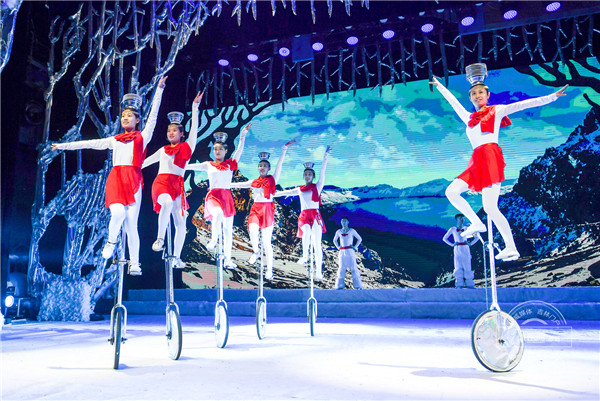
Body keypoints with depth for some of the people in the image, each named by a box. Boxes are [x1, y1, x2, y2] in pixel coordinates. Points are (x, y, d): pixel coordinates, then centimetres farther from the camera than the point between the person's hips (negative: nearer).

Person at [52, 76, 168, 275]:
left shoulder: (142, 137, 12)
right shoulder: (114, 140, 21)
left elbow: (153, 115, 9)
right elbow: (89, 143, 25)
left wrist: (159, 89, 6)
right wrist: (63, 146, 28)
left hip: (133, 180, -2)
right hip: (116, 178, 2)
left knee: (132, 223, -5)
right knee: (118, 212, -23)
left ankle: (134, 263, 0)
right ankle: (111, 241, 6)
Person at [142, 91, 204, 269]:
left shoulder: (187, 147, 12)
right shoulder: (163, 150, 20)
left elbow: (194, 128, 4)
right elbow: (146, 161, 33)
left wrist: (195, 107, 0)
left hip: (177, 185, 0)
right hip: (161, 182, 0)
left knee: (180, 222, -5)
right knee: (167, 202, -36)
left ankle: (176, 257, 5)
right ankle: (160, 238, -28)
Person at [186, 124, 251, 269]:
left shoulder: (230, 163, 9)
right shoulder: (209, 165, 10)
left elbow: (240, 149, 3)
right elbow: (194, 166, 6)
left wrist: (243, 135, -5)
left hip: (226, 196, 2)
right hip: (213, 195, -1)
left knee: (228, 229, 2)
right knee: (218, 213, -37)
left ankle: (228, 259, 9)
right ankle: (213, 240, -21)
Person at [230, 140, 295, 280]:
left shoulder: (272, 179, 7)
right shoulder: (254, 182, 15)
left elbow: (279, 164, -1)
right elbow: (238, 184, 21)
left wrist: (284, 149, -8)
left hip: (267, 209, -2)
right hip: (255, 208, 2)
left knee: (266, 242, -3)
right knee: (253, 230, -27)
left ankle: (269, 270, 7)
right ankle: (255, 251, 2)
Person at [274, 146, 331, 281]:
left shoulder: (317, 187, 10)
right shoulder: (299, 190, 17)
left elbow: (322, 172, 3)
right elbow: (286, 192, 26)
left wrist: (326, 156, -3)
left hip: (315, 215, -1)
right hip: (303, 215, 1)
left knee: (317, 244, -8)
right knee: (307, 231, -34)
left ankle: (319, 272, -5)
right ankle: (305, 256, -21)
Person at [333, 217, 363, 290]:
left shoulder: (352, 231, 3)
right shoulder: (338, 232, 10)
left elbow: (359, 239, 10)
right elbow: (335, 240, 26)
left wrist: (355, 247, 1)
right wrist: (338, 247, 11)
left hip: (350, 252, -2)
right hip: (342, 252, 2)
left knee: (353, 268, -5)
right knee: (341, 269, 1)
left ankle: (358, 285, -2)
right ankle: (339, 285, 4)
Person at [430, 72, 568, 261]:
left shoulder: (496, 110, 12)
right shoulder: (468, 117, 24)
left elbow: (524, 104, 6)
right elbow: (453, 101, 37)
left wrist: (552, 97, 0)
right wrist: (439, 86, 47)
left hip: (491, 157, -6)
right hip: (476, 161, 6)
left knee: (490, 207, -16)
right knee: (451, 191, -10)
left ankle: (511, 247, -8)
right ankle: (476, 223, 4)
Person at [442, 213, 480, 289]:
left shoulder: (467, 229, 8)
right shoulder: (452, 229, 5)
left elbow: (477, 237, 15)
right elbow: (444, 238, 10)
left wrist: (470, 244, 2)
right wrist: (452, 244, 0)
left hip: (466, 249, 1)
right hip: (457, 249, -1)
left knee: (467, 266, -2)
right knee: (458, 266, -3)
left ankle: (469, 284, 1)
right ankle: (459, 284, -1)